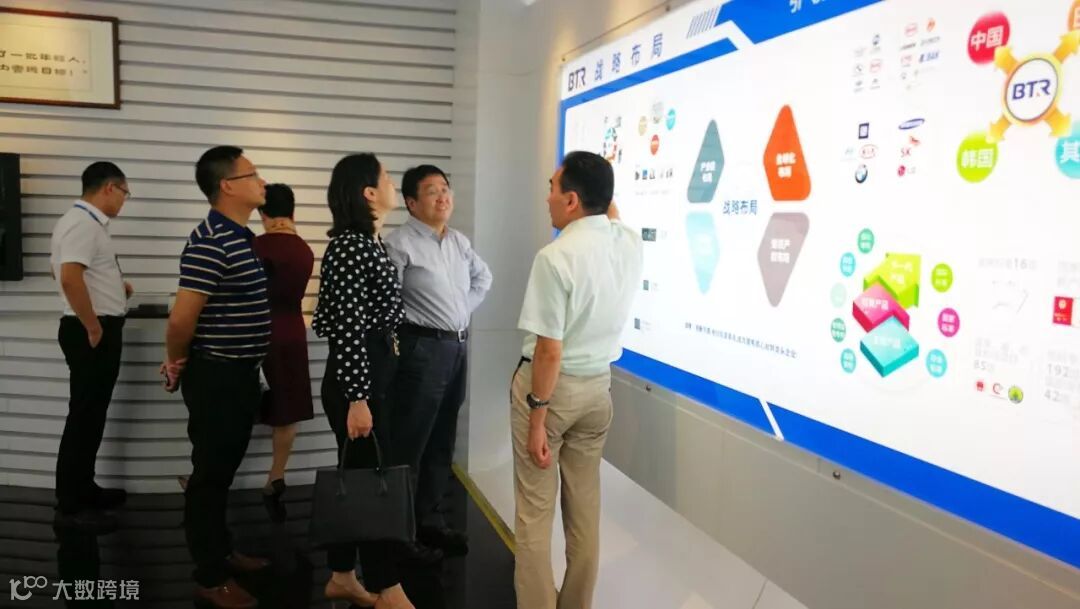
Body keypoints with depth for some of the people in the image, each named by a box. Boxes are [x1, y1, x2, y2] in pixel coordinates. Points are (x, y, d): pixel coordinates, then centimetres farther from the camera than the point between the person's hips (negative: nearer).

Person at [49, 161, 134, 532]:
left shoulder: (82, 221, 15)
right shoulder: (85, 224, -18)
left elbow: (67, 271, 27)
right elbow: (69, 277, -30)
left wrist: (113, 285, 20)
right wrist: (94, 329, -22)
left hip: (98, 329, 11)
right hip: (93, 332, -11)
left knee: (91, 414, 17)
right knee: (85, 416, -4)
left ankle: (83, 490, 27)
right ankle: (70, 506, 4)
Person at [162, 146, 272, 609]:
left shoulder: (242, 236, 10)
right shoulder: (210, 241, -21)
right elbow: (182, 317, -22)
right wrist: (178, 364, -5)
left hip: (240, 373, 9)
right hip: (216, 376, -9)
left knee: (224, 470, 20)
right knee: (210, 474, 3)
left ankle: (222, 553, 36)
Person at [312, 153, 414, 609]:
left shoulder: (370, 242, 13)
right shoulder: (349, 246, -17)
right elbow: (348, 330, -21)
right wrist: (357, 400, -22)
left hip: (373, 372, 10)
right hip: (357, 377, -10)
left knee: (356, 478, 16)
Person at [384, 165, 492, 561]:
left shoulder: (460, 241, 12)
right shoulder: (401, 244, -12)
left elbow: (483, 278, 28)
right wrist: (406, 329, -13)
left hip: (458, 347, 8)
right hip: (423, 349, -8)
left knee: (442, 441, 16)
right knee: (409, 443, 0)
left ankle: (430, 521, 29)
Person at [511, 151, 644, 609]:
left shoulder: (556, 256, -23)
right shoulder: (630, 244, -4)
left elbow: (549, 351, -22)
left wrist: (537, 418, -16)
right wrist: (601, 186, 25)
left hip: (551, 384, -7)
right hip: (597, 385, 7)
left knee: (534, 510, 6)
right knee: (585, 506, 17)